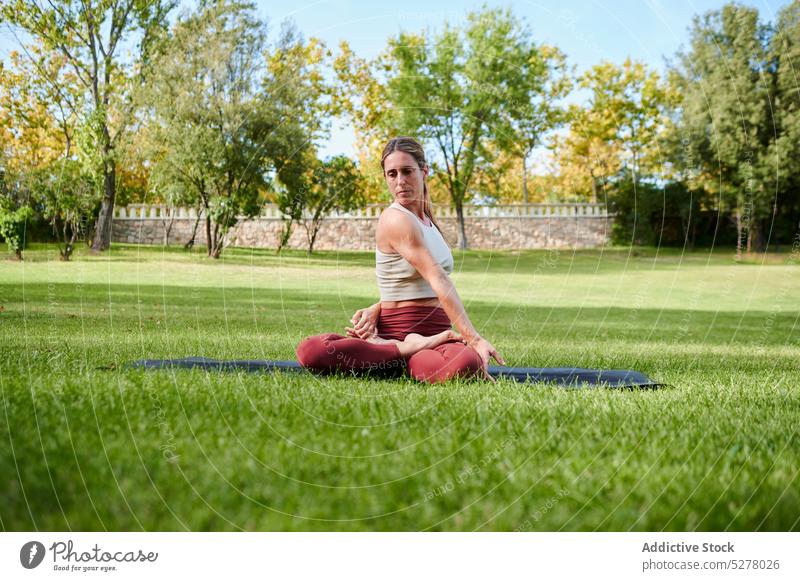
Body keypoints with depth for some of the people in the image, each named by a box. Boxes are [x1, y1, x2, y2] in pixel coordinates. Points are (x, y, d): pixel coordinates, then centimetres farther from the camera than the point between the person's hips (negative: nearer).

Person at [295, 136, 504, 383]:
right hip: (399, 332, -5)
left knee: (468, 364, -36)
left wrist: (375, 310, -7)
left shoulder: (427, 220, 17)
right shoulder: (396, 219, -9)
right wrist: (474, 338, -26)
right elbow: (438, 280, -19)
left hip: (436, 333, 5)